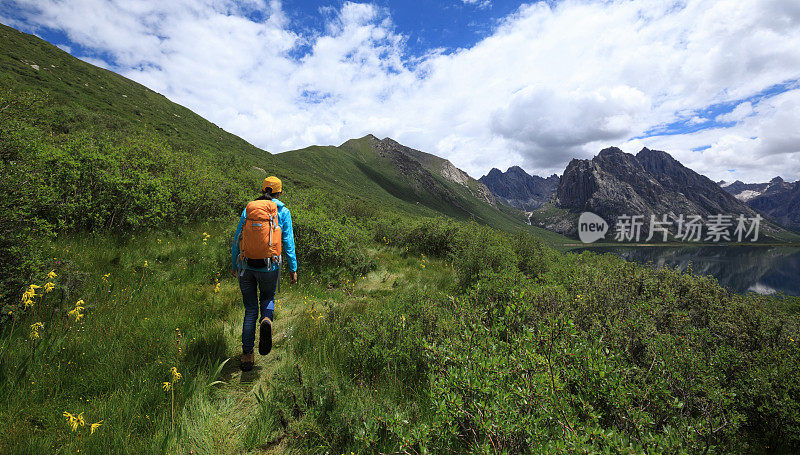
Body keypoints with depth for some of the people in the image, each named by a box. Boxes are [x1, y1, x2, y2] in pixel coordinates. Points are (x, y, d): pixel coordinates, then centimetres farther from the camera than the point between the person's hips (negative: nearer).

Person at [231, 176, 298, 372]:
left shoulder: (247, 210, 7)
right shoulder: (282, 212, -1)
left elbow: (236, 240, 9)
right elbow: (288, 242, -5)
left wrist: (233, 266, 19)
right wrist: (293, 269, 1)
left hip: (246, 266, 2)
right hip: (269, 267, -2)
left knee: (250, 310, 14)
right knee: (268, 299, 25)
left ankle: (247, 355, 13)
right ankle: (266, 321, -9)